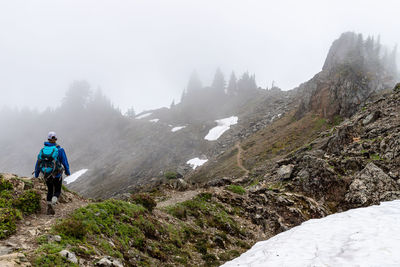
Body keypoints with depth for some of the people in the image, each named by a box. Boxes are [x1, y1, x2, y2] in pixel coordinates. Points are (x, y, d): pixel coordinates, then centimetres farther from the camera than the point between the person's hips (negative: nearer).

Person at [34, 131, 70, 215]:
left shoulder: (43, 150, -2)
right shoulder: (60, 150, -12)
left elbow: (38, 163, 2)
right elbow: (65, 162, -7)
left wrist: (36, 175, 12)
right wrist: (67, 172, 11)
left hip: (46, 175, 3)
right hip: (57, 175, -3)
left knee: (50, 190, 24)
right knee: (57, 191, 14)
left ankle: (49, 208, 18)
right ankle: (52, 204, -12)